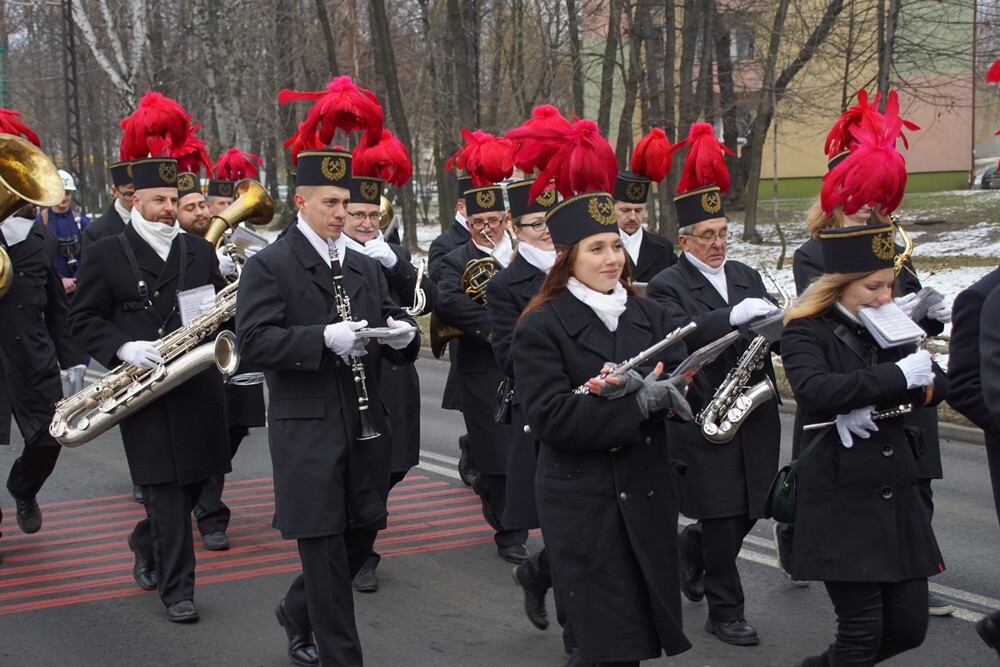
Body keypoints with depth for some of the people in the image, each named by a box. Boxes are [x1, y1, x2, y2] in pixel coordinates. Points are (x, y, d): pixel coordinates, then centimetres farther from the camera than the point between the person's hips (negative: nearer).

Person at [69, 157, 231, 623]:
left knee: (195, 479, 10)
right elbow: (84, 319, -1)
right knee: (166, 488, -5)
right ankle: (176, 589, 4)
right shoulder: (105, 254, 1)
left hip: (199, 386, 4)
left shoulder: (200, 251, 13)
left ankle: (147, 544, 37)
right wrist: (123, 348, -17)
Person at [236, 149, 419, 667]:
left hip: (365, 424, 6)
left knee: (363, 532, 11)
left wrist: (403, 336, -9)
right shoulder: (269, 266, -4)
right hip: (306, 427, -6)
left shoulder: (365, 268, 14)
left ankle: (297, 610, 37)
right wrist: (324, 338, -26)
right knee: (324, 544, -2)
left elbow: (395, 340, 15)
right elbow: (254, 340, -16)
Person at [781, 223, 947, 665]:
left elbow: (937, 385, 2)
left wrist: (871, 401, -16)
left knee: (908, 627, 10)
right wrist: (897, 377, -26)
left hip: (897, 498, 6)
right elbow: (815, 389, -26)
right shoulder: (805, 333, -7)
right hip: (839, 503, -6)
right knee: (862, 631, -3)